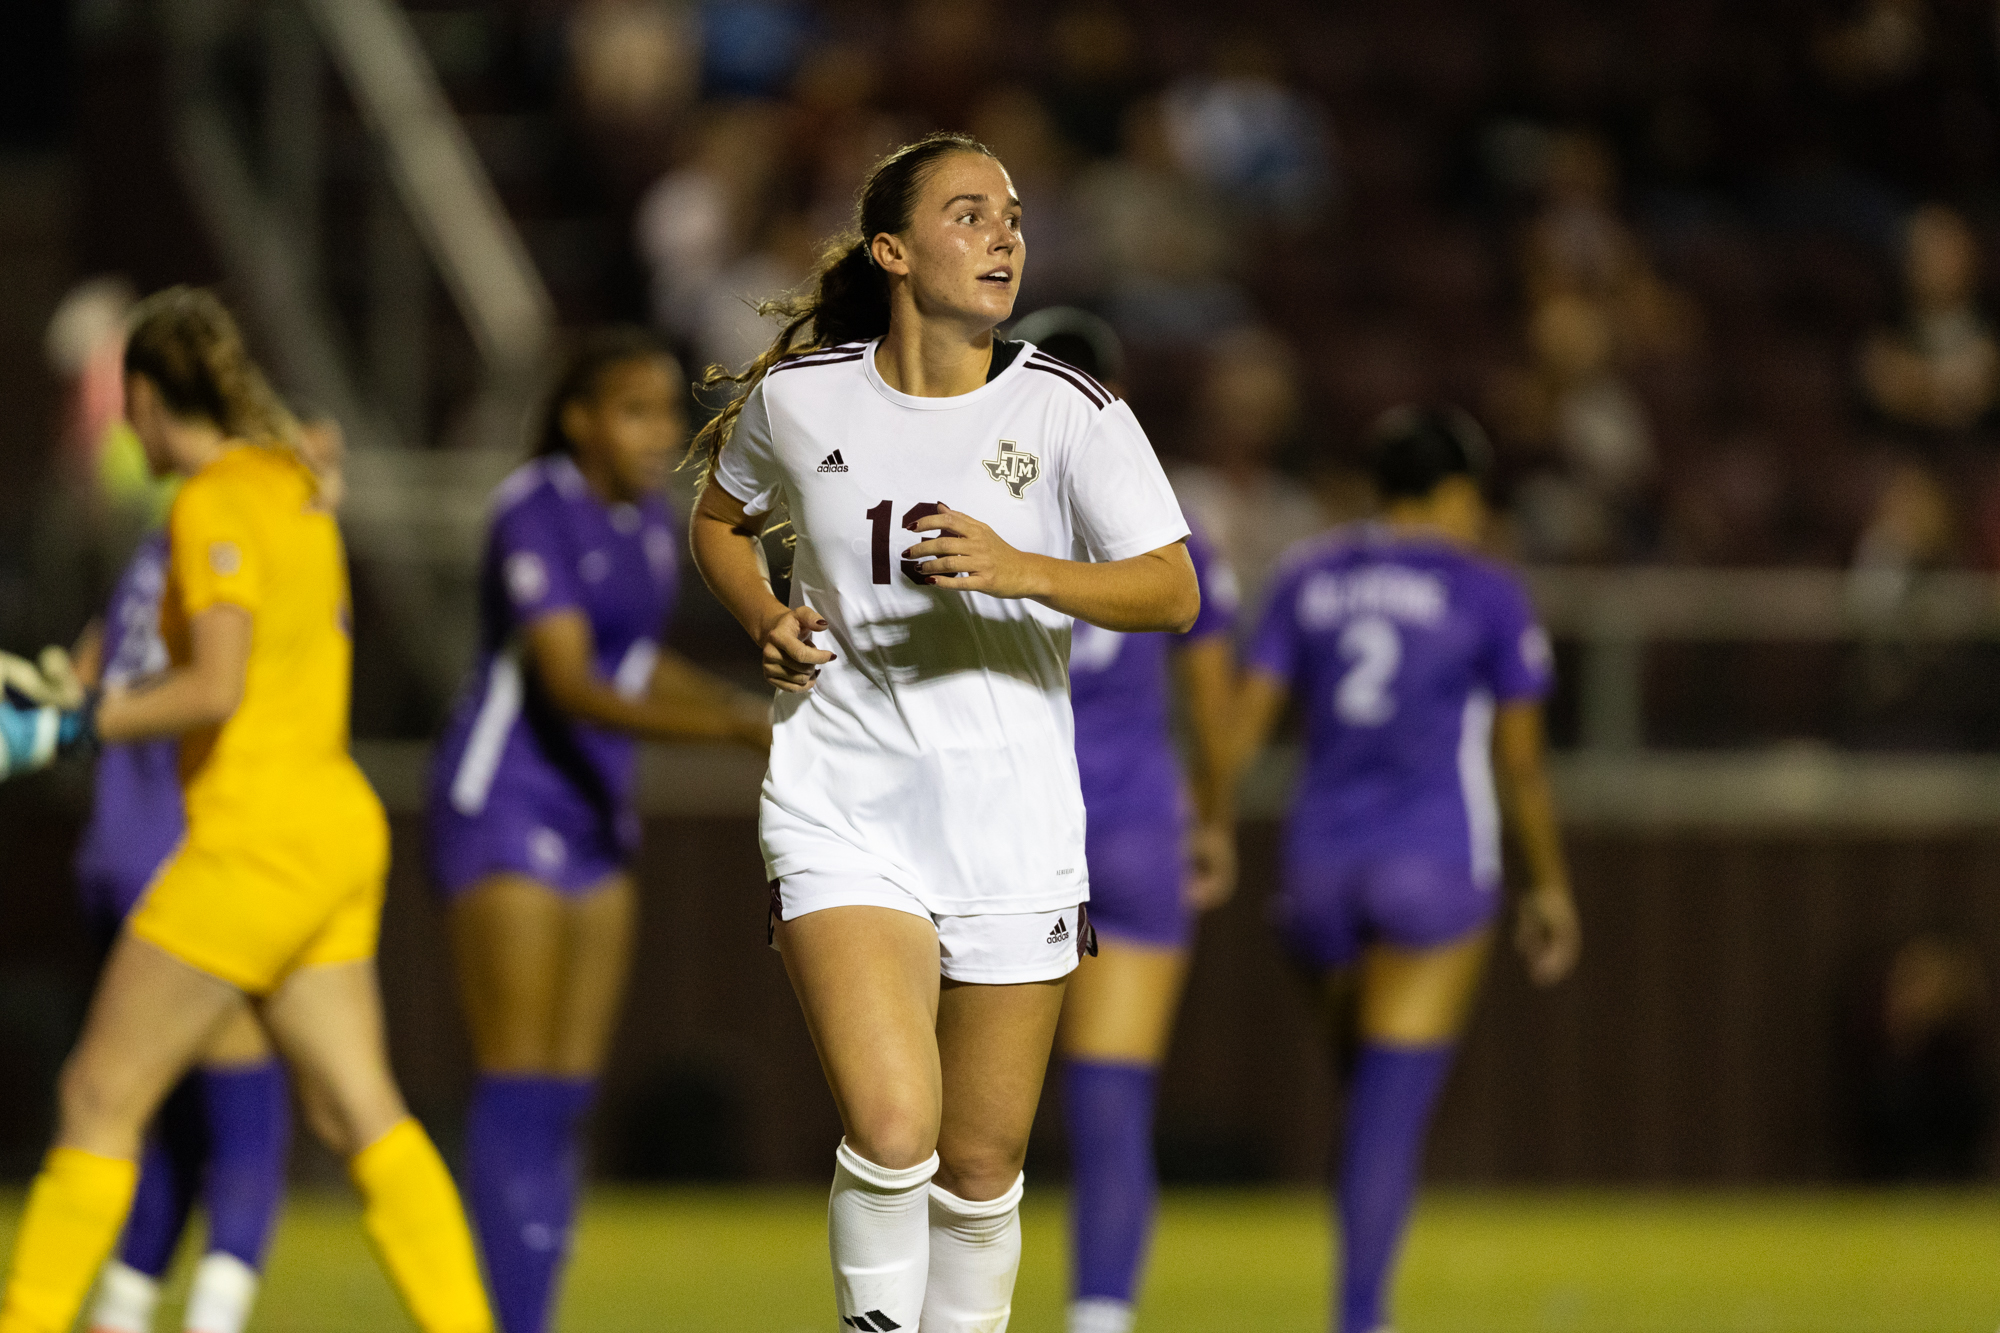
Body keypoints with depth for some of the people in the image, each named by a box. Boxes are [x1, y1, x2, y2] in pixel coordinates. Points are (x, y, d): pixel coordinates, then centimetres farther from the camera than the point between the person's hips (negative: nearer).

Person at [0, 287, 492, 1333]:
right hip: (336, 824, 9)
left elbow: (216, 689, -23)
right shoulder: (292, 487, 14)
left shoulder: (214, 504, -13)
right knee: (358, 1114, 4)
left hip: (258, 839, -9)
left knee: (99, 1096, -2)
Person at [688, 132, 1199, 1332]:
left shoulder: (1071, 413, -4)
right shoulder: (799, 397, 0)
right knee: (891, 1128, -21)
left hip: (1014, 822, 1)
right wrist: (766, 621, 1)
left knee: (980, 1174, 7)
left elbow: (1173, 593, -12)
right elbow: (721, 517, 21)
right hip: (843, 814, -1)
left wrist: (1025, 571, -28)